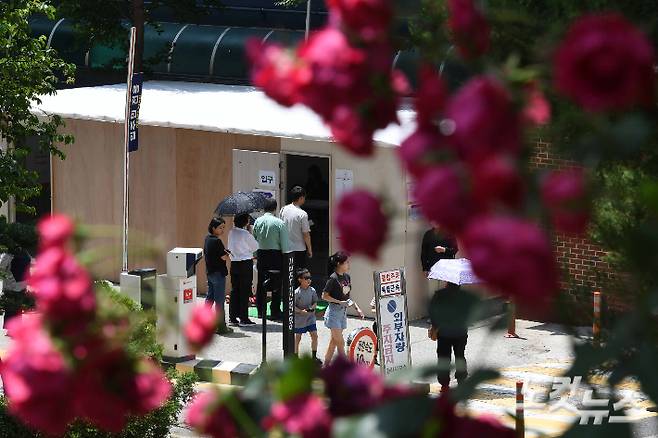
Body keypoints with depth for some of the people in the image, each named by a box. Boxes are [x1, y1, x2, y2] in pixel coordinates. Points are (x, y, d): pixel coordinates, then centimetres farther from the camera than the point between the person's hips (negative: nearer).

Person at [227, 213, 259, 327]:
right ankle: (244, 318, 1)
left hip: (234, 263, 6)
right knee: (244, 291, -1)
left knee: (235, 290, 11)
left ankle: (232, 317, 13)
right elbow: (255, 247, -4)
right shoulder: (246, 234, -15)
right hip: (246, 263, -6)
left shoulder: (231, 233, 4)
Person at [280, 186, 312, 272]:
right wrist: (309, 249, -1)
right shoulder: (302, 214, -18)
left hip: (285, 248, 6)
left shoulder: (283, 210, -1)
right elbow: (306, 234, -14)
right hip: (299, 249, -6)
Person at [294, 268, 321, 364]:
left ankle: (314, 357, 11)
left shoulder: (312, 290, -1)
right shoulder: (297, 292, -15)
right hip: (299, 318, -4)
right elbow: (292, 306, -13)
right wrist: (301, 311, -26)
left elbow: (315, 302, 9)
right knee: (298, 338, 6)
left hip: (310, 317, 4)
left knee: (314, 335, 0)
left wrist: (312, 307, -12)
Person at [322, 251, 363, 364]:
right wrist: (340, 302, -20)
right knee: (340, 342, -7)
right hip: (334, 311, -8)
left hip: (343, 312, 8)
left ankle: (325, 366, 19)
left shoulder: (347, 277, 8)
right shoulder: (333, 278, -15)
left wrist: (357, 308, 8)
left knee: (333, 341, 12)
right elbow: (324, 296, -13)